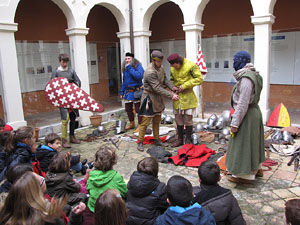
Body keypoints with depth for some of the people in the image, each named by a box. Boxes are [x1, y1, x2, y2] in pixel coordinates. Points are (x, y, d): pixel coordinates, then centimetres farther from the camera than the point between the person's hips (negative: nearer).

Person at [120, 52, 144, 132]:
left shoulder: (138, 66, -9)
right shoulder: (125, 68, 12)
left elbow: (139, 76, -28)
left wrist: (130, 68, -23)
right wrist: (122, 92, 17)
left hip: (136, 92, -7)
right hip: (128, 92, 7)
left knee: (138, 109, -2)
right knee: (128, 109, 16)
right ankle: (131, 123, 35)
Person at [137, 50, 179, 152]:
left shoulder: (161, 68, 4)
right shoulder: (150, 73, -25)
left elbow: (165, 79, 7)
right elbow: (158, 88, -28)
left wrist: (171, 86, -13)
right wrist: (171, 95, -30)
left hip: (158, 98, 9)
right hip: (150, 98, -9)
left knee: (157, 121, 17)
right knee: (145, 122, -3)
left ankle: (157, 140, 29)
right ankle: (140, 142, 9)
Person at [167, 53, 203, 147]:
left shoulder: (191, 66, -13)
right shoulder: (172, 69, 5)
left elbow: (199, 79, -14)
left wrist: (184, 86, -17)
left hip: (188, 96, -5)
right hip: (177, 96, 5)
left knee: (188, 119, 1)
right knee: (178, 118, 12)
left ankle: (188, 140, 15)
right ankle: (179, 139, 25)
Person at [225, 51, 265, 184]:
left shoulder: (246, 78, -22)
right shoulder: (253, 75, 9)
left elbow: (243, 104, -26)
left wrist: (235, 123, -21)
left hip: (247, 116, -10)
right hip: (254, 112, 10)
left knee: (244, 144, 1)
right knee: (252, 142, 21)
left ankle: (245, 175, 14)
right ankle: (256, 168, 38)